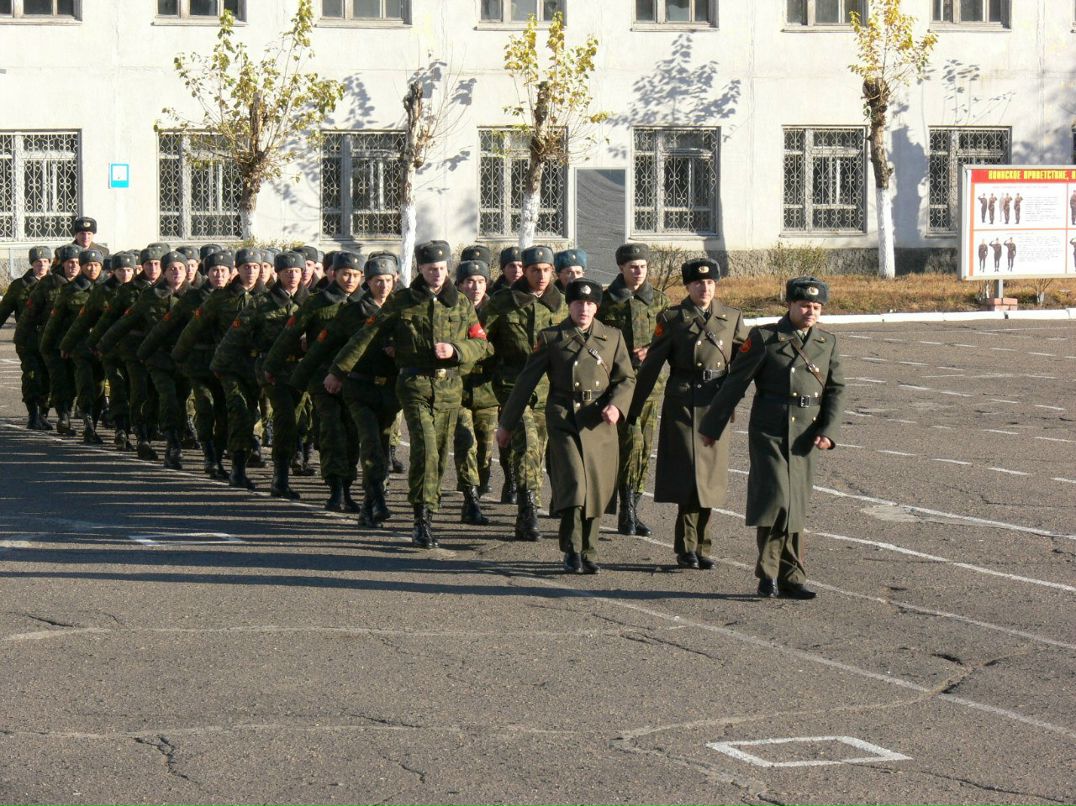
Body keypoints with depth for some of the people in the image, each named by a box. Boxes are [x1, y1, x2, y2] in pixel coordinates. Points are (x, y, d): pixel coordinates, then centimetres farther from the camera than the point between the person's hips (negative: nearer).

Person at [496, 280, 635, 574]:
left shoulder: (613, 337, 11)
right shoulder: (551, 338, 5)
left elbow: (627, 378, 11)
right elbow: (526, 382, 7)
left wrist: (616, 405, -11)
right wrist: (507, 423, 9)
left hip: (600, 424, 3)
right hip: (564, 420, -3)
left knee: (597, 489, 4)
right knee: (573, 483, -17)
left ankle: (588, 552, 18)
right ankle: (572, 552, -12)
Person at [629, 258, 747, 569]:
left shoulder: (731, 318, 9)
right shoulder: (672, 319, 1)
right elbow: (650, 366, 2)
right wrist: (632, 409, 3)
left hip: (716, 405, 3)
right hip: (682, 403, -3)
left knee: (709, 477, 6)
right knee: (689, 473, -11)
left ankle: (696, 547, 16)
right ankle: (688, 547, -5)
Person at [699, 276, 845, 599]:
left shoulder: (828, 342, 10)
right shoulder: (764, 337, -2)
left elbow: (835, 390, 10)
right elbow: (735, 383, 1)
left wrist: (829, 430, -5)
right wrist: (713, 425, 4)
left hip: (805, 435, 4)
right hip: (769, 430, -4)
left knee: (795, 504, 7)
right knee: (774, 497, -15)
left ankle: (791, 579, 13)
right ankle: (768, 573, -3)